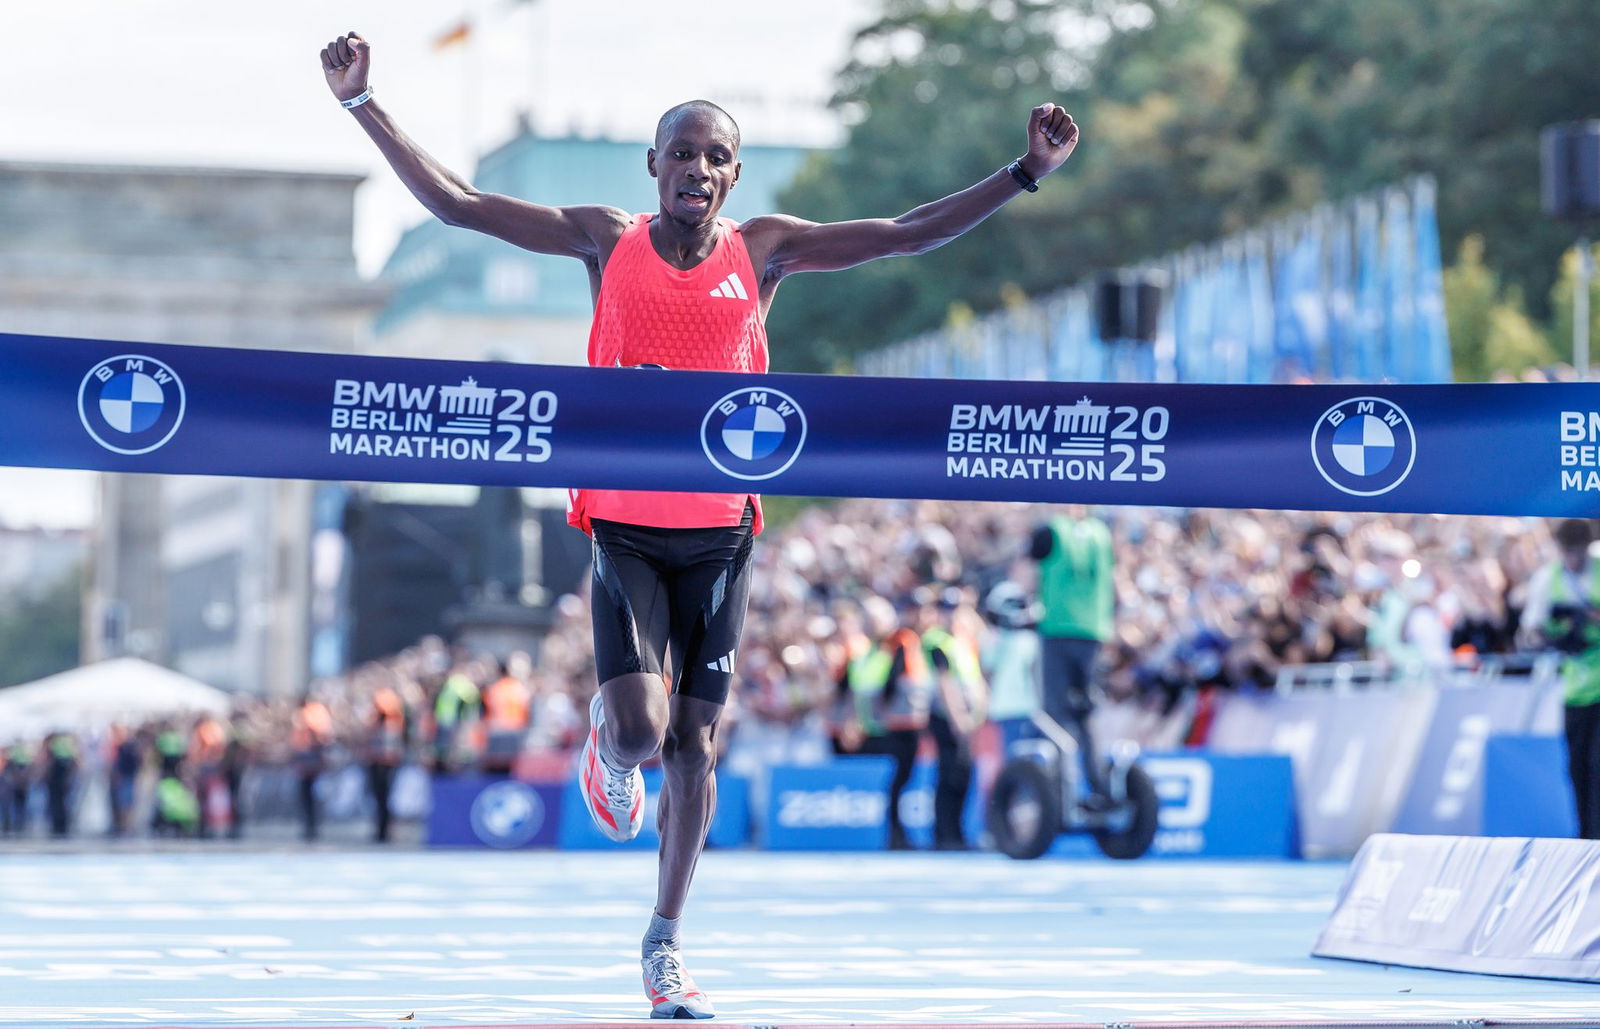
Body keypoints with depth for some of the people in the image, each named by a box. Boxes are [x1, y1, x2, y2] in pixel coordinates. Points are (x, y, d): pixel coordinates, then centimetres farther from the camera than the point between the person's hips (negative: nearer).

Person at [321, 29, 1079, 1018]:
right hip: (624, 527, -1)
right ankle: (605, 745, 24)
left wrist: (1027, 173, -9)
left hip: (720, 535, 1)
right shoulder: (607, 240, -1)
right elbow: (455, 201, -2)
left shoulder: (763, 250, 1)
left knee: (695, 743, 3)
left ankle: (666, 944, 19)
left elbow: (907, 233, -1)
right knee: (639, 728, -17)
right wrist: (363, 104, -7)